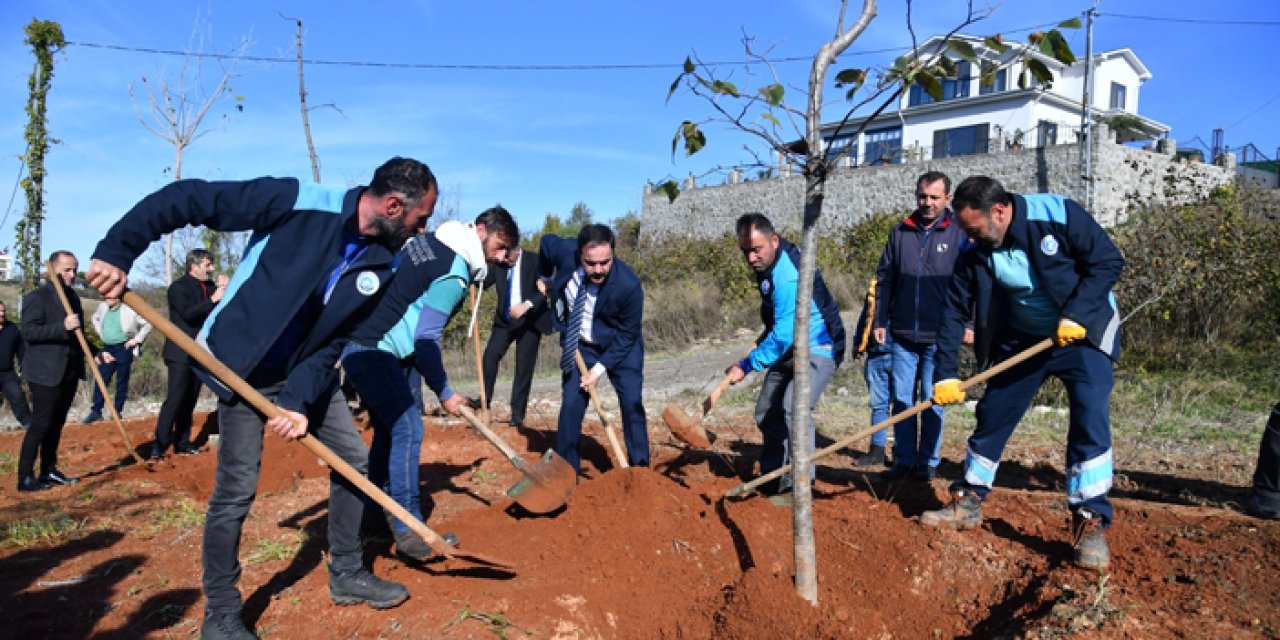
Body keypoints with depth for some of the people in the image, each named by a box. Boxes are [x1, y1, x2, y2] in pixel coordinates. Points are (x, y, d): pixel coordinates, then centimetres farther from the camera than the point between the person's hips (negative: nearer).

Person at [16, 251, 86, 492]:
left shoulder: (72, 297, 14)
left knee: (56, 424, 13)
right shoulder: (37, 297, -10)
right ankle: (25, 478, 2)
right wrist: (63, 327, -30)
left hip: (69, 372, 7)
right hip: (45, 373, -7)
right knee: (40, 424, -5)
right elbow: (28, 331, -20)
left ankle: (48, 471, 21)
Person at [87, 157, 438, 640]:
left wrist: (300, 398, -21)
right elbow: (187, 198, -23)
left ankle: (347, 575, 25)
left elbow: (336, 342, -9)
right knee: (236, 490, -4)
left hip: (306, 371, 6)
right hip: (240, 367, -6)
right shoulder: (299, 203, -27)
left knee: (354, 460, 7)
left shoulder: (381, 265, -10)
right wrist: (116, 250, -25)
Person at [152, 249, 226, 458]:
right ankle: (159, 445, -8)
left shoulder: (210, 286, 12)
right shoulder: (178, 287, -8)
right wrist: (212, 299, -26)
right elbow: (188, 313, -22)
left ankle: (182, 444, 14)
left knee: (190, 400, 9)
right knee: (175, 398, -11)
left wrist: (224, 290, -7)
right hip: (180, 353, -7)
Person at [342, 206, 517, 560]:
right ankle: (407, 531, -7)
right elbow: (426, 340, -18)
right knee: (408, 429, -10)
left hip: (359, 345, 10)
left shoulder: (429, 239, 11)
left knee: (388, 430, 15)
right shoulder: (454, 275, -17)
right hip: (375, 352, -10)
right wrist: (444, 393, -8)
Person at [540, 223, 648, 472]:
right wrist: (546, 278, 16)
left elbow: (627, 335, -18)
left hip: (620, 346, -2)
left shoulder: (628, 284, -32)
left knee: (632, 404, -9)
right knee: (571, 405, -3)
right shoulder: (565, 251, -25)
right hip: (579, 345, 2)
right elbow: (546, 242, 2)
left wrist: (600, 368, -20)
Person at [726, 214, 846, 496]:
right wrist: (763, 340, 18)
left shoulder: (788, 278, -31)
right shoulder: (767, 262, 0)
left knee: (794, 408, -28)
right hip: (788, 347, 10)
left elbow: (783, 336, -30)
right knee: (767, 413, 11)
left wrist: (747, 366, -24)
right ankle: (772, 481, 23)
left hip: (817, 349, -10)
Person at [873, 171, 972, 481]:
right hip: (903, 335, 3)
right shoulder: (900, 233, 9)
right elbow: (884, 279, 12)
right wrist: (880, 321, 7)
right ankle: (904, 460, 16)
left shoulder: (958, 234, -1)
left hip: (938, 338, -3)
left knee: (932, 402, 4)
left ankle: (929, 462, 16)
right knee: (902, 399, 7)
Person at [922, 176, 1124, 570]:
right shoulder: (976, 253, -11)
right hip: (1022, 339, 4)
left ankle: (1090, 524, -7)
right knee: (991, 417, 6)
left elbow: (1109, 261, -17)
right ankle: (968, 502, 22)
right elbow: (955, 312, -7)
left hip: (1082, 333, -4)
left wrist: (1076, 315, -27)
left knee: (1091, 420, -18)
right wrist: (946, 374, -11)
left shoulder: (1059, 215, -23)